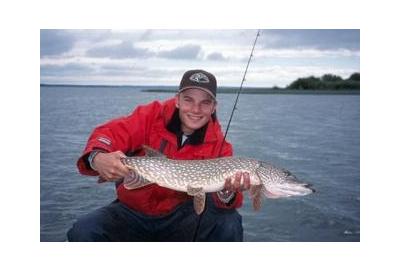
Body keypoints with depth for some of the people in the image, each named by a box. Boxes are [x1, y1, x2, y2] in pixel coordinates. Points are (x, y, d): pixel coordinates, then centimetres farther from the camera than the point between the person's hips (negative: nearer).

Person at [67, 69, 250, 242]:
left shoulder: (218, 144, -7)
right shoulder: (152, 115, -9)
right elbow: (110, 133, -16)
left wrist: (227, 194, -39)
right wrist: (97, 158, -39)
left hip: (180, 215, 0)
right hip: (132, 211, 1)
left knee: (229, 223, -25)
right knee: (83, 232, -23)